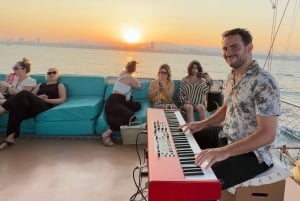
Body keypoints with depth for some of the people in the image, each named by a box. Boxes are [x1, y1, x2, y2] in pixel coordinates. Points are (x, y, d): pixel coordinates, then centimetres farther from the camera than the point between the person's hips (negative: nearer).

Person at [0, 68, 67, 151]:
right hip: (33, 106, 5)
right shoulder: (40, 85, 34)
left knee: (24, 93, -31)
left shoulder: (60, 85, 20)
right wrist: (38, 97, -4)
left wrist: (47, 99, -8)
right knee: (16, 107, -31)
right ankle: (10, 137, -39)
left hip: (45, 106, -5)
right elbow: (31, 96, 20)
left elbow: (63, 99, 4)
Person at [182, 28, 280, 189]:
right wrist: (203, 124, 5)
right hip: (226, 136, 9)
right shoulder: (232, 76, 4)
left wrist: (225, 151, -40)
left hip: (251, 153, -9)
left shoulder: (264, 83, -25)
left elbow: (267, 134, -30)